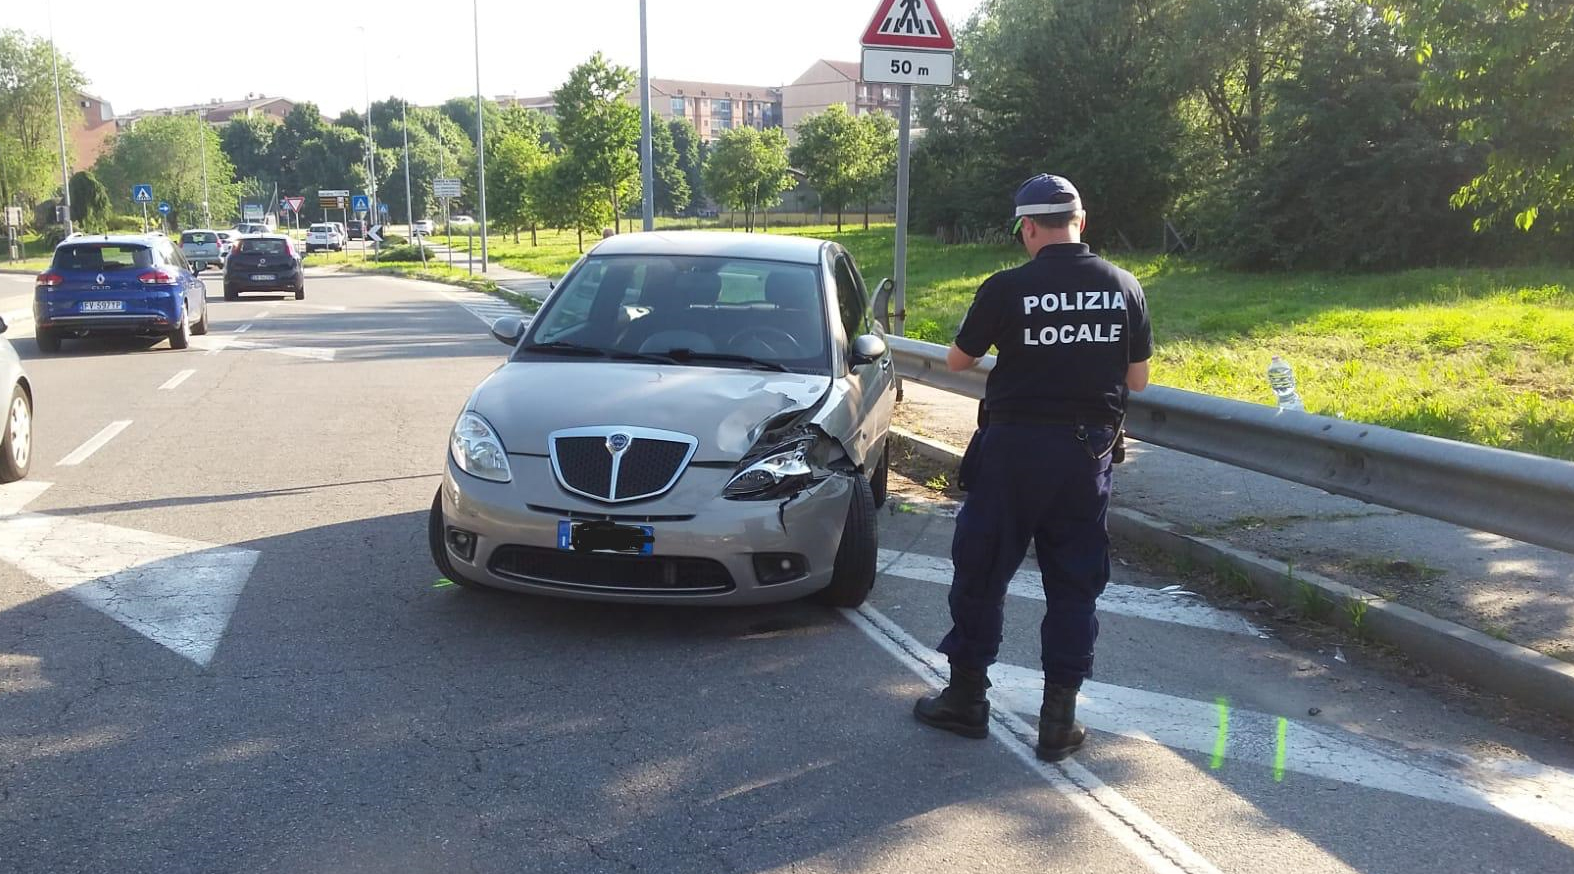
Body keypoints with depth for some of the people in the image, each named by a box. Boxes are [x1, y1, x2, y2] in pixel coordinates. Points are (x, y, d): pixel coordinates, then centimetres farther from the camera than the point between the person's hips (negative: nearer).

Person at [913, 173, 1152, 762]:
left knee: (981, 574, 11)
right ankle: (1059, 720, 15)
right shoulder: (1124, 287, 0)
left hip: (1013, 447, -3)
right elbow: (1138, 380, 7)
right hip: (1087, 450, 3)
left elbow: (958, 361, 2)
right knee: (1075, 585, 11)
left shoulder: (1006, 289, -11)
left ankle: (966, 698, 21)